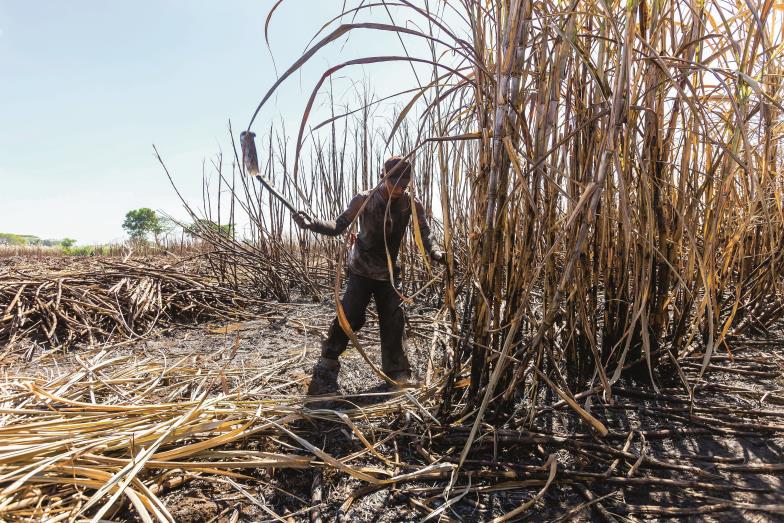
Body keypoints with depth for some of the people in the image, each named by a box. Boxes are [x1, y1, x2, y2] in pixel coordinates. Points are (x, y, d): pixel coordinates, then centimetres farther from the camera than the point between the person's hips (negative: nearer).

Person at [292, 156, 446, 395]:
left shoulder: (412, 204, -8)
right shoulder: (364, 200, -14)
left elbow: (424, 236, -9)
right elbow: (338, 227, -12)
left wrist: (435, 254, -30)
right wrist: (311, 223, -28)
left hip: (389, 273, 3)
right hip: (361, 271, -3)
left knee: (393, 321, 4)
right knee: (348, 317, -11)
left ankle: (397, 372, 21)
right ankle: (325, 369, 6)